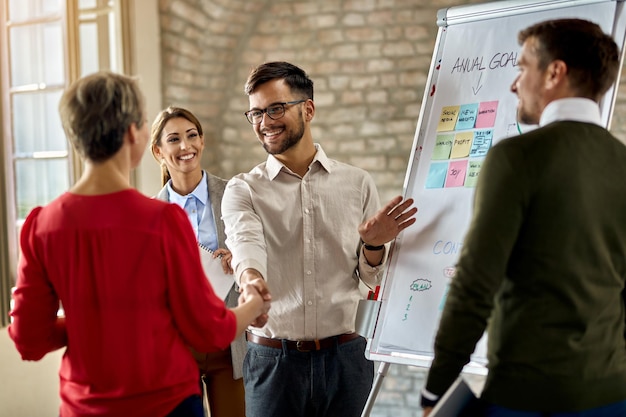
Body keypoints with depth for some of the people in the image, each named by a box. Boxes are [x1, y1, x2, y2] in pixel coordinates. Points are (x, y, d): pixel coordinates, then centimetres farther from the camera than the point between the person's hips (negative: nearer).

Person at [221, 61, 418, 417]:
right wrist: (251, 279, -39)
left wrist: (374, 245, -12)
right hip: (273, 358, -1)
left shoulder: (358, 183, 5)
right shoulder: (242, 190, 2)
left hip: (346, 357, 1)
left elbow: (374, 279, 8)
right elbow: (246, 245, -18)